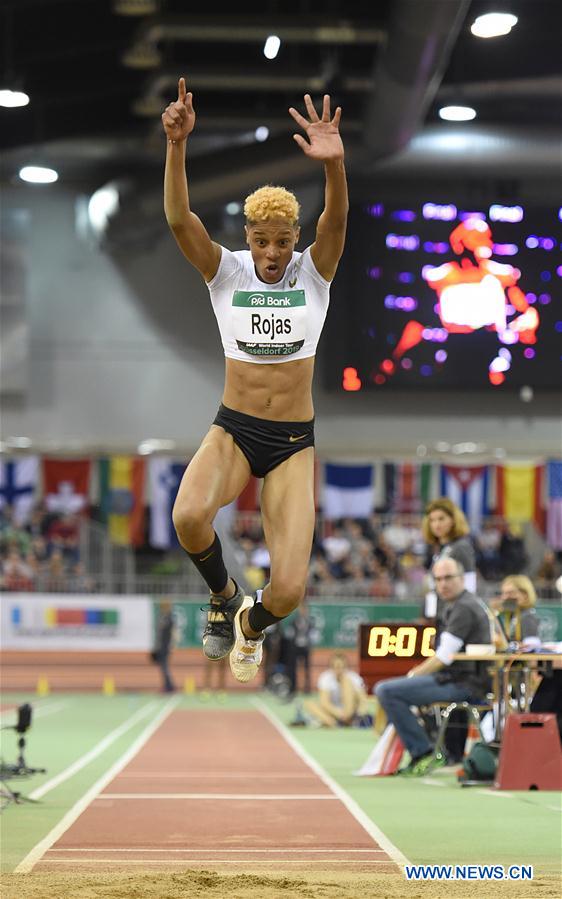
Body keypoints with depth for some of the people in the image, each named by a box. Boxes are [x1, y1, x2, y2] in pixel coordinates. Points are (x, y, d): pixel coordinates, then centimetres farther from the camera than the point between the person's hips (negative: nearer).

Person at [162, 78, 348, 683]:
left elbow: (335, 222, -23)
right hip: (233, 431, 0)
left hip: (294, 443, 0)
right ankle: (223, 594, 2)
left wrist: (334, 164, -44)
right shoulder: (226, 271, -1)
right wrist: (176, 146, -35)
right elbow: (178, 219, -18)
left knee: (287, 594, -11)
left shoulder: (314, 272, -2)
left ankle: (250, 625, 31)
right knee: (188, 517, -35)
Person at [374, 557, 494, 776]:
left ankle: (424, 753, -14)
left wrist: (414, 675, -6)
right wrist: (415, 672, 12)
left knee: (386, 691, -18)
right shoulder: (460, 605, 19)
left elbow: (444, 657, -18)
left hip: (462, 684, -11)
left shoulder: (464, 608, -14)